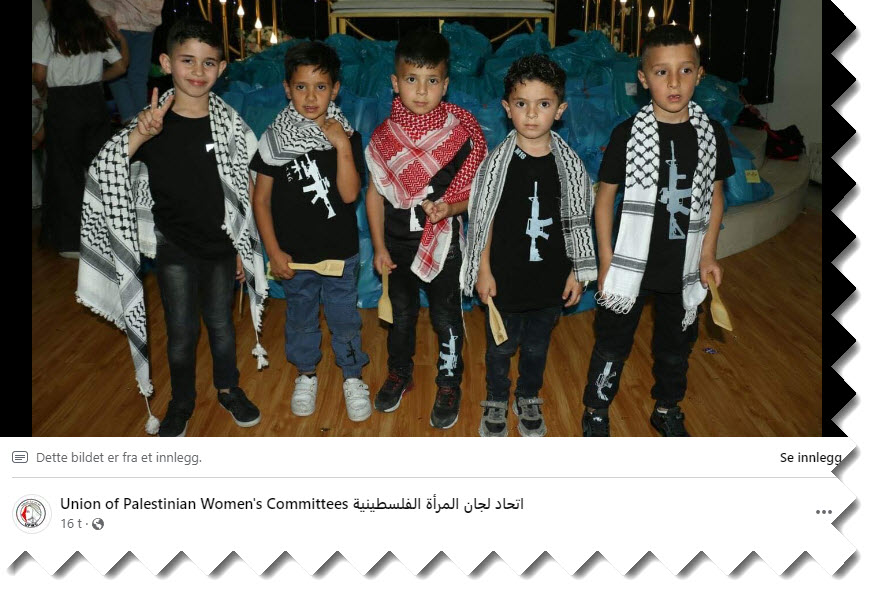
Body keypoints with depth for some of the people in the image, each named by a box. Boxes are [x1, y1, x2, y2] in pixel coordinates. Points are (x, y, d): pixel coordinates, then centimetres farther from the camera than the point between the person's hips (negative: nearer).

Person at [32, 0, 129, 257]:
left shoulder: (45, 28, -4)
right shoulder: (96, 28, 9)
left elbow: (39, 75, -7)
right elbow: (120, 66, 11)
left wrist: (44, 92, 13)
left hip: (62, 103, -4)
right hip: (95, 100, 4)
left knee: (66, 170, 4)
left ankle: (74, 242, 8)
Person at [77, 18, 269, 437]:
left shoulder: (230, 124, -6)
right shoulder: (151, 122, -9)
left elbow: (245, 191, 0)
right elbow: (103, 173, -19)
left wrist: (244, 247, 3)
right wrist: (138, 136, -34)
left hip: (221, 245, 1)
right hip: (174, 248, -1)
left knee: (220, 323, 15)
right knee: (182, 331, 7)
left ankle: (228, 388, 36)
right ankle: (182, 400, 29)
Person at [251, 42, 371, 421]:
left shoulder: (346, 137, -9)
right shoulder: (274, 140, -8)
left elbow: (349, 194, -18)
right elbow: (261, 199, -4)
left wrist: (343, 148, -27)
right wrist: (274, 251, -7)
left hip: (340, 254, -1)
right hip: (294, 256, 1)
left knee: (344, 319, 13)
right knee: (300, 319, 19)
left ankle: (353, 378, 35)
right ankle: (306, 375, 41)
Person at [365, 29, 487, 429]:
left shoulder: (461, 133, -14)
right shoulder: (384, 134, -8)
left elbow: (473, 191, -6)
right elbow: (375, 193, -1)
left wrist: (450, 208, -27)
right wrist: (379, 247, -1)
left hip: (443, 242, -2)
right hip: (398, 244, 2)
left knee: (446, 318, 11)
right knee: (401, 313, 20)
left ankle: (449, 385, 30)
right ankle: (399, 374, 41)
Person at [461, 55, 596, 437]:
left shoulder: (569, 164, -6)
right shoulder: (498, 162, -10)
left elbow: (576, 221, 1)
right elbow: (484, 219, -5)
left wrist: (576, 272, 2)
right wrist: (484, 271, -6)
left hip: (551, 277, 2)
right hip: (505, 276, -1)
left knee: (537, 346, 19)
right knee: (501, 345, 16)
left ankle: (528, 398, 42)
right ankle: (496, 401, 39)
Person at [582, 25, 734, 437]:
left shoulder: (711, 133, -3)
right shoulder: (628, 134, -12)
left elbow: (715, 197, 6)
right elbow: (604, 197, -6)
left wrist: (708, 255, 0)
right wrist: (606, 260, -8)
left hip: (684, 266, 3)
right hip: (631, 262, -3)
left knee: (676, 344, 20)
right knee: (613, 342, 11)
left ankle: (667, 410, 42)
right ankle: (596, 411, 32)